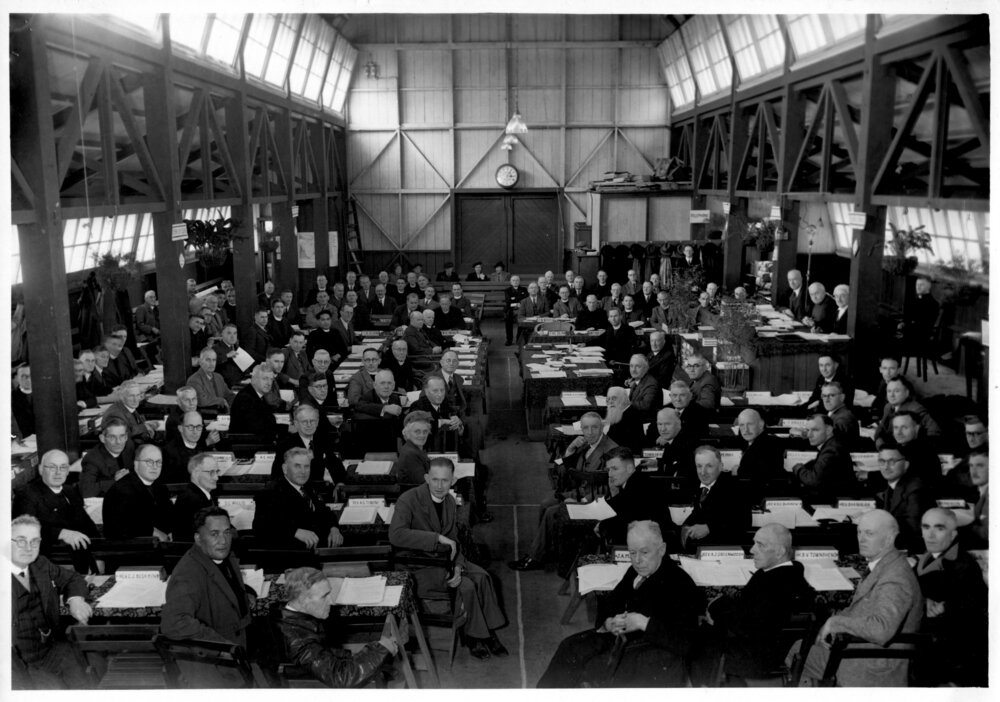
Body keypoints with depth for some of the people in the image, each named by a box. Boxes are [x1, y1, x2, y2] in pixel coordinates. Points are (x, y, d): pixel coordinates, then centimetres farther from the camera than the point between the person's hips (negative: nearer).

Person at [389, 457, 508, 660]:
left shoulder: (449, 501, 4)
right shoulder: (408, 500, -20)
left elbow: (453, 539, 9)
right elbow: (396, 535, -35)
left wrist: (458, 566, -10)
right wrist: (437, 538, -34)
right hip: (417, 565, -7)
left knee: (482, 577, -11)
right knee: (466, 586, -22)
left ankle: (488, 633, 0)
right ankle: (472, 638, -3)